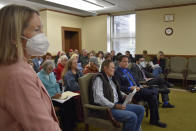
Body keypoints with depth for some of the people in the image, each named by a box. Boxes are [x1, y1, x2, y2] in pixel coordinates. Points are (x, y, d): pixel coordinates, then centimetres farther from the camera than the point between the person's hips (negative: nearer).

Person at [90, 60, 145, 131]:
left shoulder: (111, 78, 15)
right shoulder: (99, 78, -13)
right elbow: (98, 98, -22)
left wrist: (124, 96, 8)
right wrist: (114, 106, -23)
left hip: (117, 104, 10)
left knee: (141, 109, 4)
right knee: (132, 116, -25)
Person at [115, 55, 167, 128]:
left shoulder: (128, 70, 20)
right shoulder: (117, 72, -7)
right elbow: (119, 87, -16)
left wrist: (139, 86, 9)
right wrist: (130, 88, -24)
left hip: (136, 88, 8)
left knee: (153, 96, -12)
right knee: (153, 93, -18)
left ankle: (154, 120, 1)